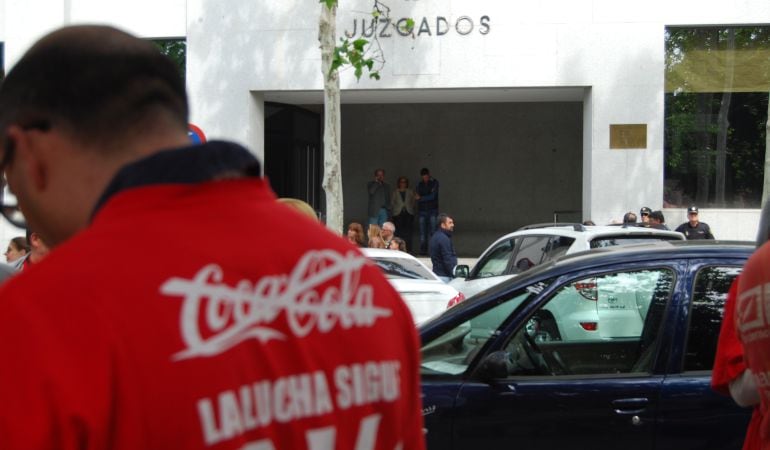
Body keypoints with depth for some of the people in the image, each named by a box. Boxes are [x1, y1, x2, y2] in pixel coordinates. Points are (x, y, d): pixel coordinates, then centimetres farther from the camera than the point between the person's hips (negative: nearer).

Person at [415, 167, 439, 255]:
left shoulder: (434, 182, 2)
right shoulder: (420, 184, 14)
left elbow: (432, 196, -7)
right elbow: (418, 197, 14)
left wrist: (420, 198, -7)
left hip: (432, 210, -3)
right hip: (422, 211, 3)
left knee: (432, 231, -9)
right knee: (422, 232, -1)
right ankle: (423, 250, 1)